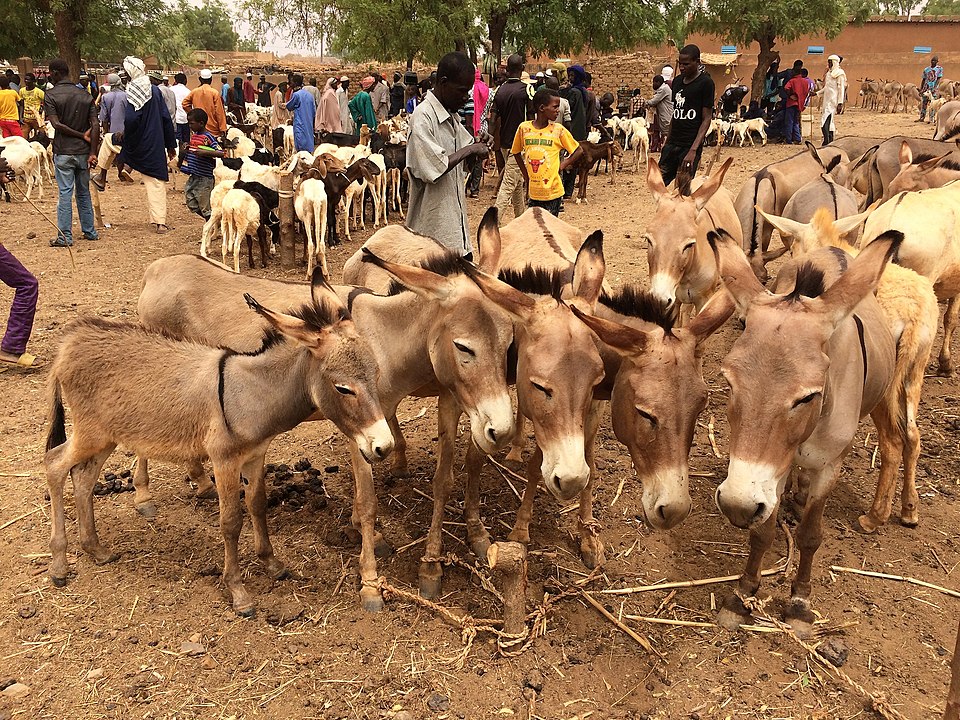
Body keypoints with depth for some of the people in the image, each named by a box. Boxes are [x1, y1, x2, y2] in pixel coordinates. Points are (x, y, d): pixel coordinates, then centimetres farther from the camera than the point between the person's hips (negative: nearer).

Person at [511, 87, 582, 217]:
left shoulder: (558, 130, -4)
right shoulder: (524, 128, -1)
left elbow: (579, 151, 5)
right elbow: (517, 153, 13)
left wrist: (562, 166, -3)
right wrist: (526, 177, 10)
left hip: (552, 191, -2)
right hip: (533, 192, 2)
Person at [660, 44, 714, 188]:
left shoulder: (705, 83, -7)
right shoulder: (677, 81, 12)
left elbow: (706, 119, -10)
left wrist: (693, 150, -20)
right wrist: (667, 142, 15)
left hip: (690, 145, -7)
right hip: (672, 144, 7)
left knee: (683, 189, -7)